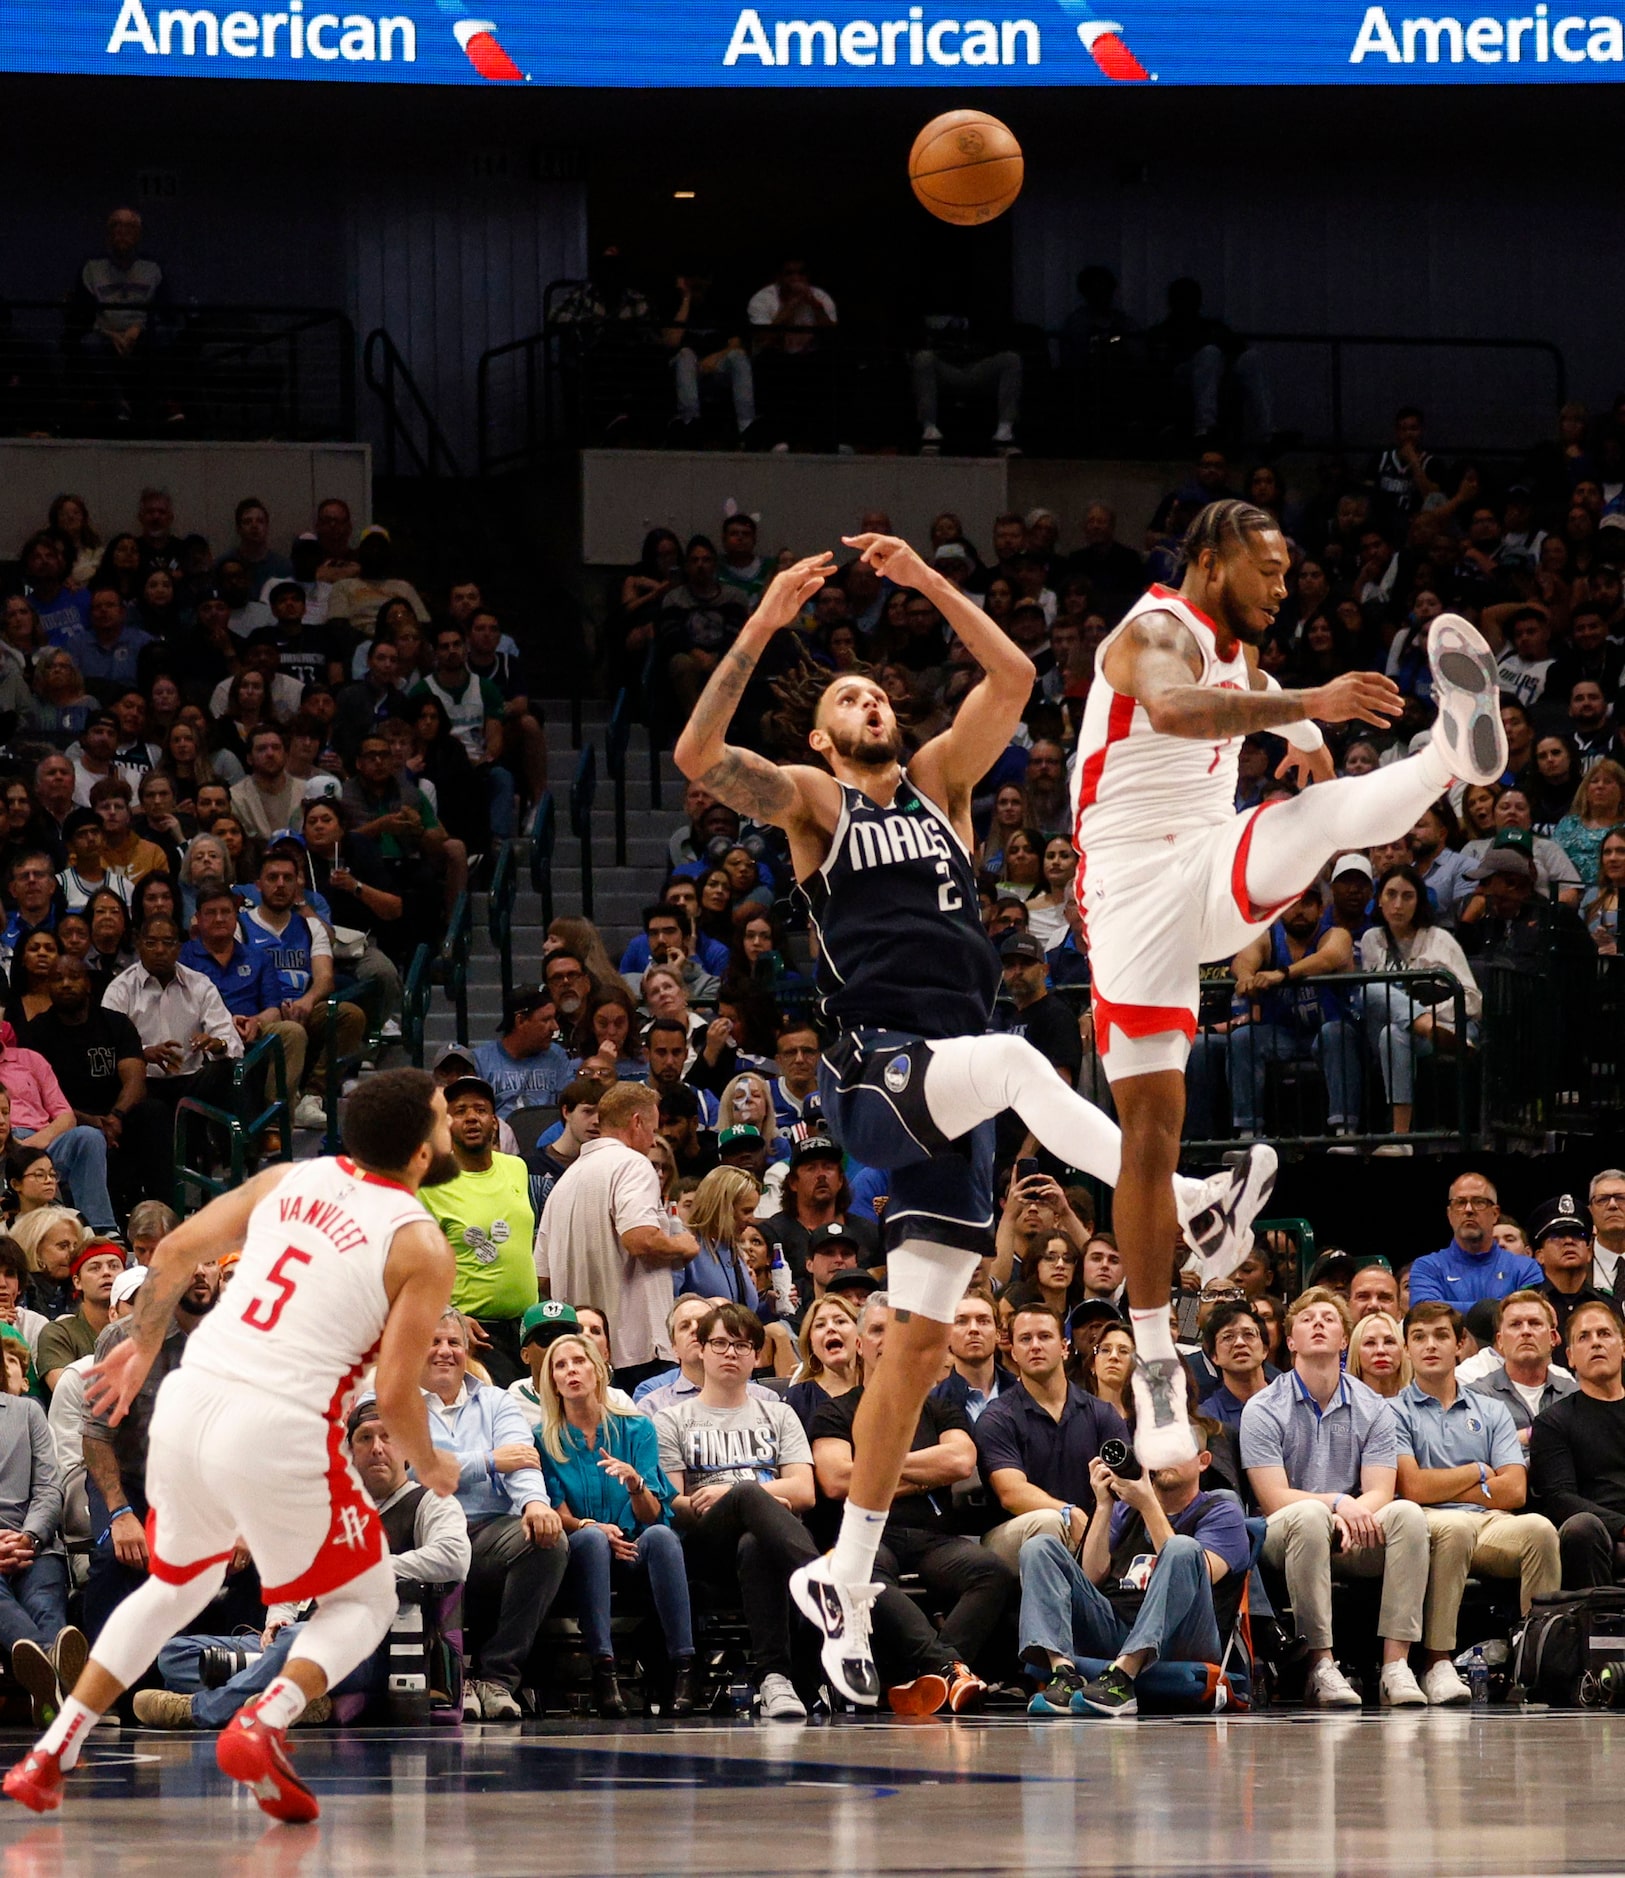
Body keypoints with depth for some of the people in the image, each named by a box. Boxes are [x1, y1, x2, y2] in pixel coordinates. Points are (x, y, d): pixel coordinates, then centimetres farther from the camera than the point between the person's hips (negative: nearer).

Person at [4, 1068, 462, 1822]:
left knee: (177, 1585, 30)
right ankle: (264, 1726, -11)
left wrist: (143, 1341, 32)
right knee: (362, 1603, 17)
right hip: (280, 1429, -6)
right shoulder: (421, 1247, -4)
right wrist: (431, 1469, 13)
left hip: (189, 1398, 6)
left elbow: (175, 1253, 14)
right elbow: (394, 1394, -7)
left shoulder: (290, 1179, 11)